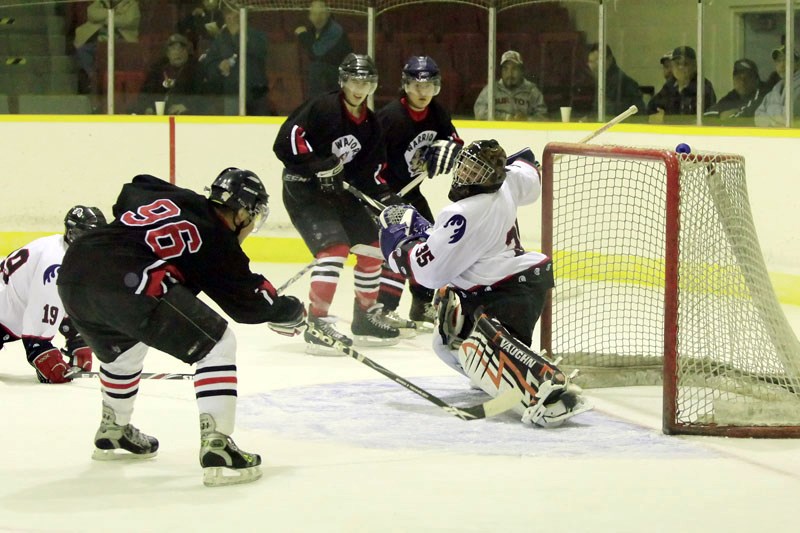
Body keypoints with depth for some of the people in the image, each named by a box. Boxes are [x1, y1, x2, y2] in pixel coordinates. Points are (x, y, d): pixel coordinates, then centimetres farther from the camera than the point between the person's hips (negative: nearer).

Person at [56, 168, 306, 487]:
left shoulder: (169, 196, 25)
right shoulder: (217, 240, 9)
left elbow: (124, 200, 43)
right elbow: (248, 302, 14)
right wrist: (291, 311, 31)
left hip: (72, 273, 8)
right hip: (125, 286, -8)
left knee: (123, 348, 37)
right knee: (217, 345, 2)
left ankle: (112, 434, 53)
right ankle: (216, 447, -7)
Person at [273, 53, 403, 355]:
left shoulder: (370, 124, 8)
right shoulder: (322, 109, -17)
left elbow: (369, 170, 11)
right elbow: (285, 142, -24)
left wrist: (386, 197, -2)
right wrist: (317, 164, -30)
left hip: (337, 189, 9)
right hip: (302, 190, -9)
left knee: (373, 245, 10)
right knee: (334, 248, -24)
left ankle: (366, 318, 24)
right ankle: (317, 324, -22)